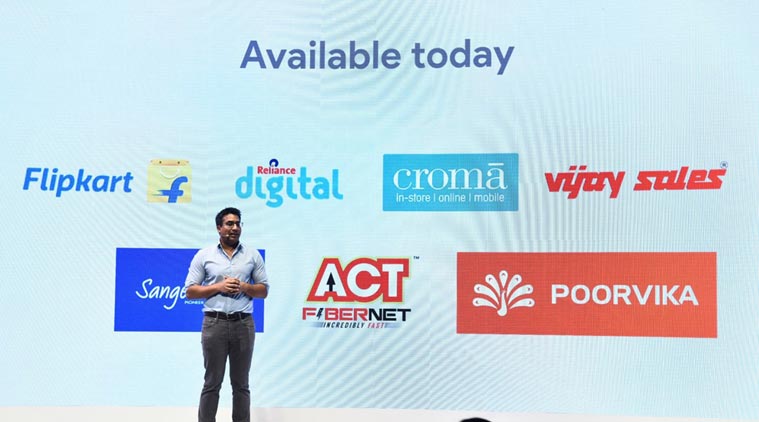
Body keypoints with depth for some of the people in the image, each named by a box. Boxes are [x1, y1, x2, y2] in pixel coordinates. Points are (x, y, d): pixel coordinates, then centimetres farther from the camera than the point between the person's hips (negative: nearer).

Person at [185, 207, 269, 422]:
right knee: (212, 383, 3)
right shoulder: (204, 255, 3)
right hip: (214, 323, -1)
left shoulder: (253, 255, 8)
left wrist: (244, 287, -10)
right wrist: (218, 286, -11)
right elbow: (190, 291, 1)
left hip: (243, 324, 2)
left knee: (241, 384, 7)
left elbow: (263, 290, 9)